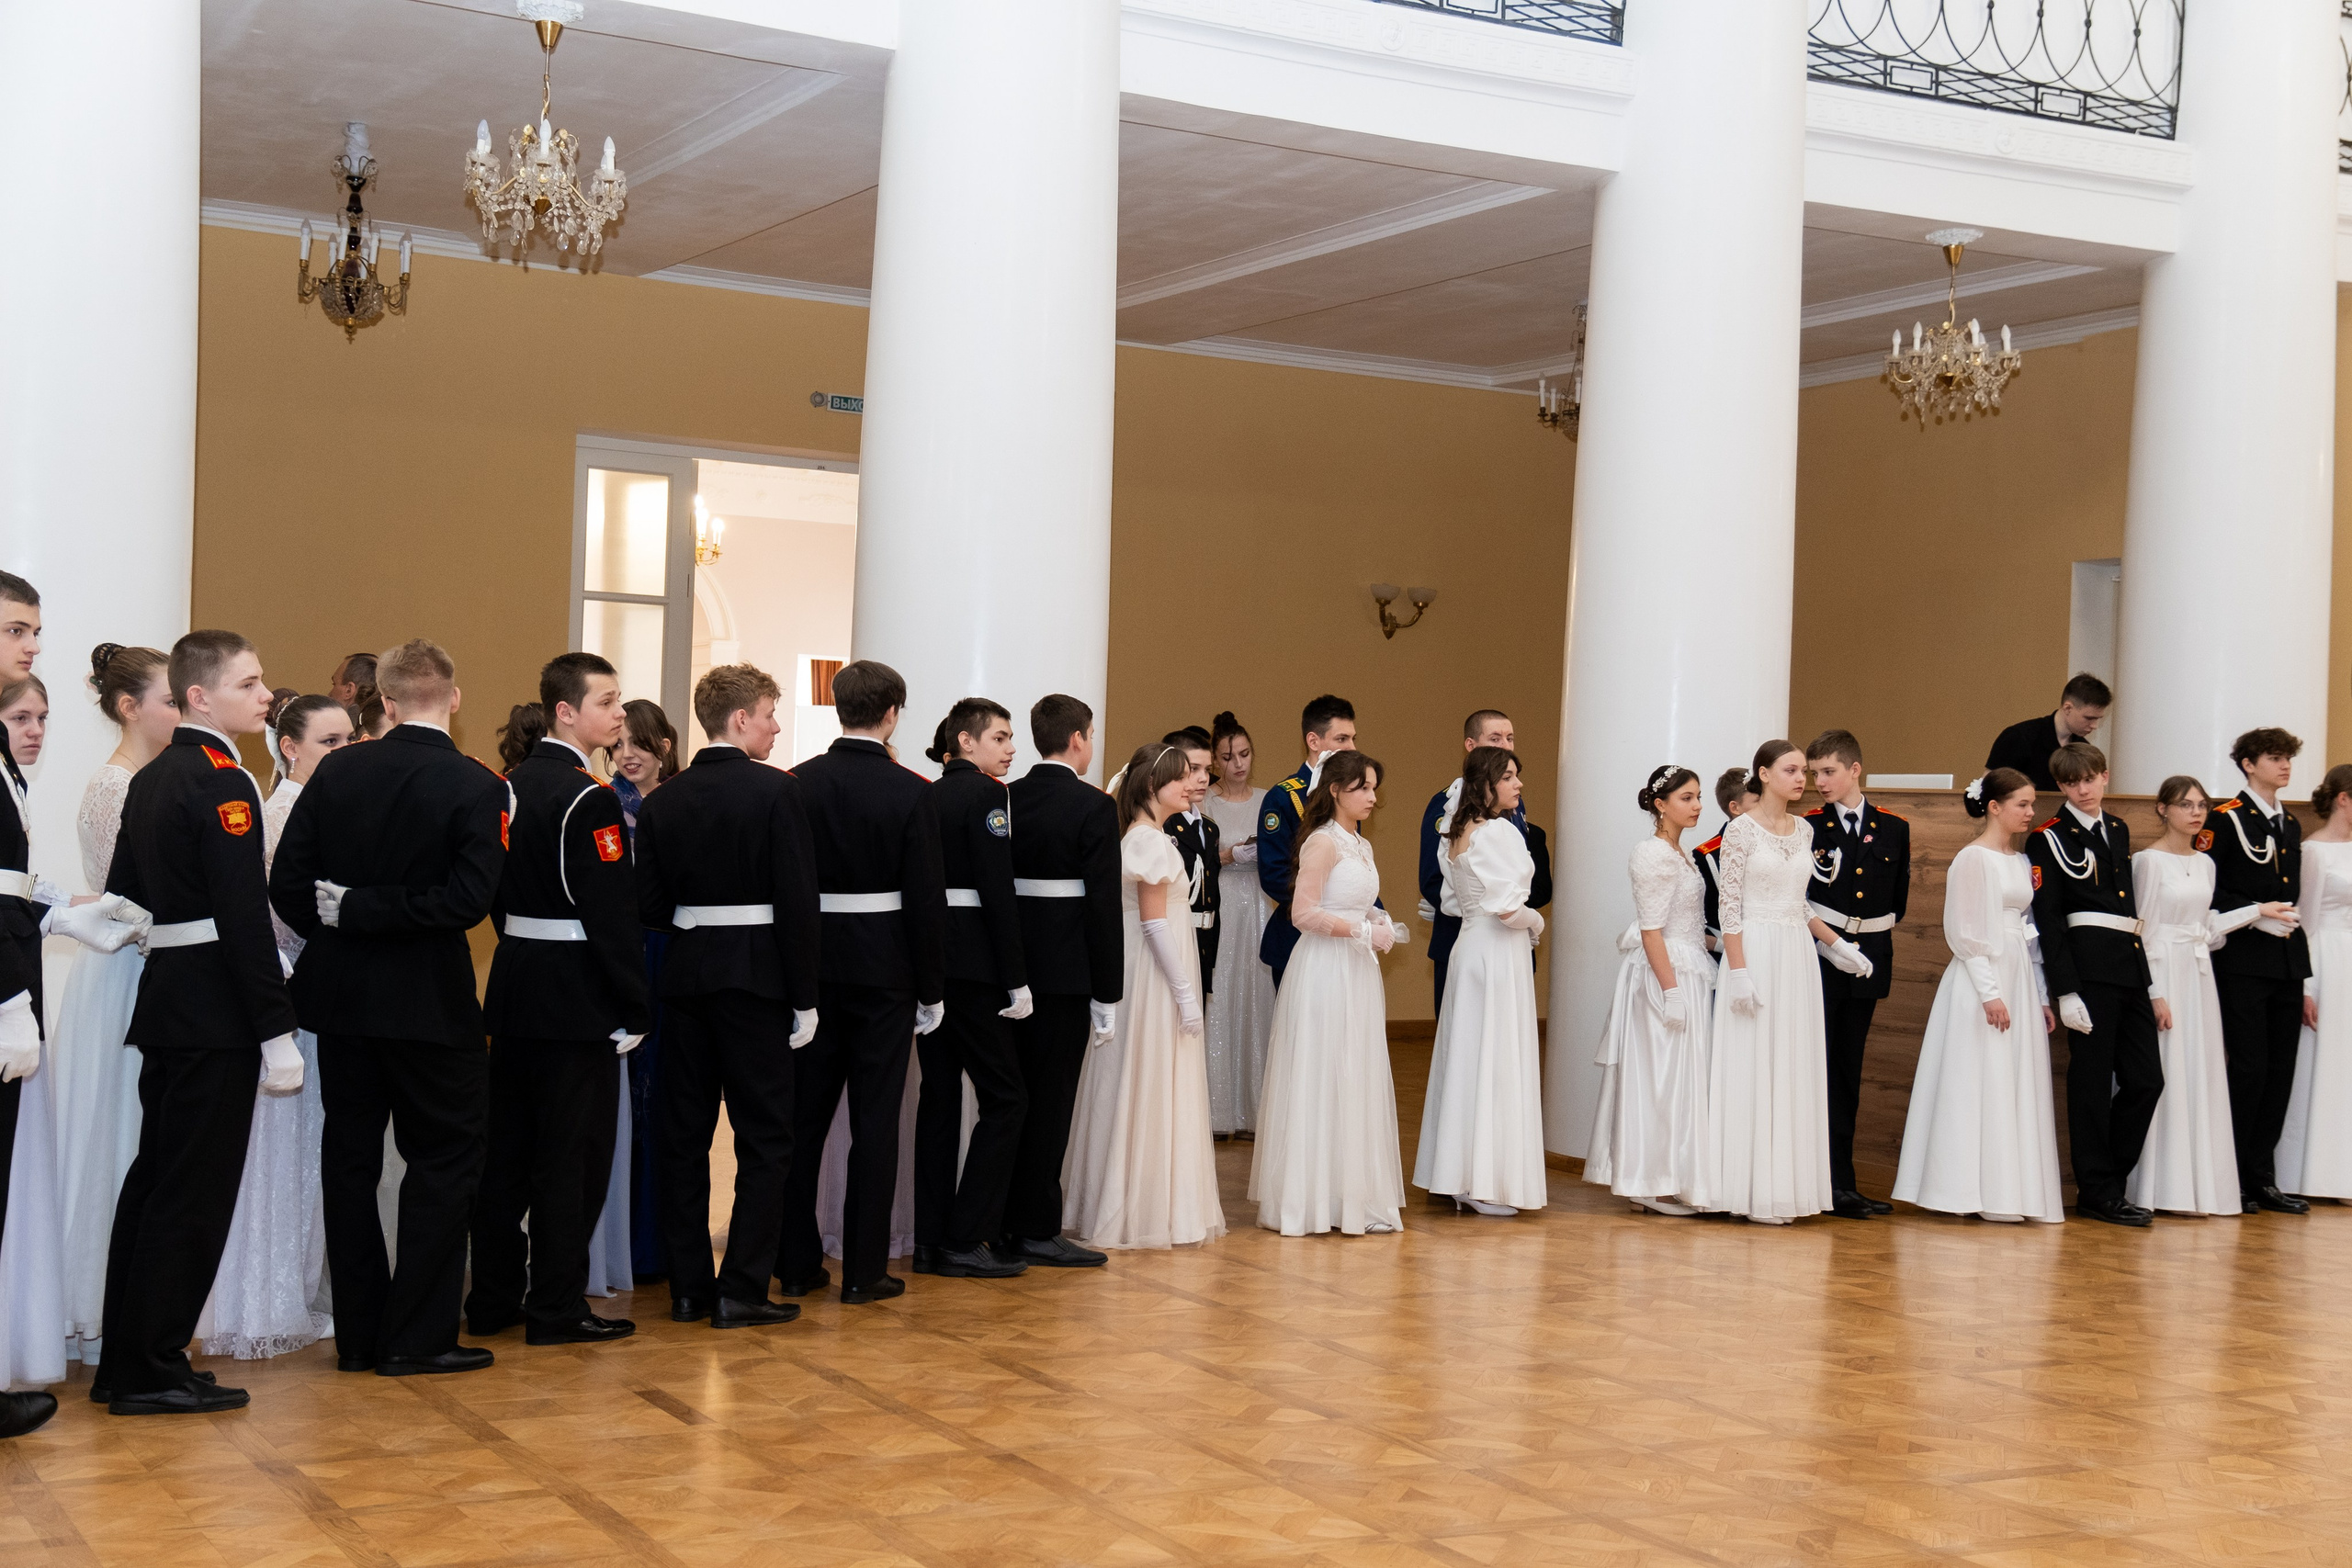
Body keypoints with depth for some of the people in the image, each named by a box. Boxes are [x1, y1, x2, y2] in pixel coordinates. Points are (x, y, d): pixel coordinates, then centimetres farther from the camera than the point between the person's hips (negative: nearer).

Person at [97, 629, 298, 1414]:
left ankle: (122, 1361, 22)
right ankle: (153, 1371, 3)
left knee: (155, 1182, 15)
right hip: (216, 1012, -9)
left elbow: (124, 894, 18)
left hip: (166, 1002, 10)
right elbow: (245, 916, -20)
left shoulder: (149, 780, 15)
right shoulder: (222, 782, -14)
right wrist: (278, 1032, -19)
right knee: (194, 1194, -3)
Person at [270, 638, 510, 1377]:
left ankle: (359, 1335, 19)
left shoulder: (336, 771, -1)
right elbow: (468, 899, -21)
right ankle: (416, 1336, 6)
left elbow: (287, 883, -4)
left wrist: (339, 927, 11)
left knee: (350, 1160, 13)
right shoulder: (477, 786, -12)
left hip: (342, 997, 4)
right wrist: (363, 914, -12)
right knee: (445, 1158, 7)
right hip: (429, 1003, -4)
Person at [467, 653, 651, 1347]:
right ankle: (556, 1308, 5)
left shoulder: (511, 784, 10)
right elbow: (612, 914, -19)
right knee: (572, 1154, 0)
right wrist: (634, 1009, -16)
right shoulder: (588, 798, -17)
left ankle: (492, 1297, 21)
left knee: (507, 1146, 13)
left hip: (515, 985, 9)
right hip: (576, 996, -9)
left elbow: (498, 892, 14)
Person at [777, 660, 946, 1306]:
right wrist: (932, 989, -1)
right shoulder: (911, 792, -9)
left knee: (804, 1114, 11)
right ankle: (864, 1269, 6)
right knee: (875, 1120, 3)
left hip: (811, 966, 3)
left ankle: (797, 1262, 18)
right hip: (884, 970, -3)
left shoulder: (798, 784, -1)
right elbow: (927, 897, -10)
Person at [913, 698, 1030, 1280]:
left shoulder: (929, 797, 13)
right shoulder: (985, 795, -10)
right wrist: (1016, 981, -15)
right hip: (972, 962, -8)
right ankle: (966, 1240, -4)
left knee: (939, 1093, 11)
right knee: (1004, 1096, -1)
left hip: (926, 957, 8)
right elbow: (997, 892, -16)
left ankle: (930, 1240, 13)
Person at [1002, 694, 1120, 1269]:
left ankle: (1007, 1223, 22)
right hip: (1067, 971, -6)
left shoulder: (1005, 800, 6)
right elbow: (1104, 903, -14)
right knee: (1051, 1099, -1)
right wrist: (1107, 995, -10)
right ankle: (1038, 1232, 4)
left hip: (1012, 964, 6)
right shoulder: (1093, 806, -11)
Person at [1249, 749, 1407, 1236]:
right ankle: (1318, 1199, 4)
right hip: (1324, 971, -9)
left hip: (1357, 974, 9)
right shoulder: (1323, 841, -11)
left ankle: (1350, 1196, 16)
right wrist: (1362, 931, -16)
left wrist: (1381, 929, 6)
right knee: (1323, 1081, -3)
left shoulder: (1362, 845, 15)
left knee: (1356, 1082, 9)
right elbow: (1303, 912, -17)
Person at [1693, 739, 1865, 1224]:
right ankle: (1751, 1190, 2)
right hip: (1755, 951, -7)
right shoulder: (1741, 830, -8)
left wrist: (1836, 944, 15)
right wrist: (1738, 971, -16)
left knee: (1792, 1069, 7)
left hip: (1797, 957, 7)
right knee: (1751, 1068, -3)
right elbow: (1730, 906, -11)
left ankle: (1781, 1186, 12)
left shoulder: (1804, 830, 11)